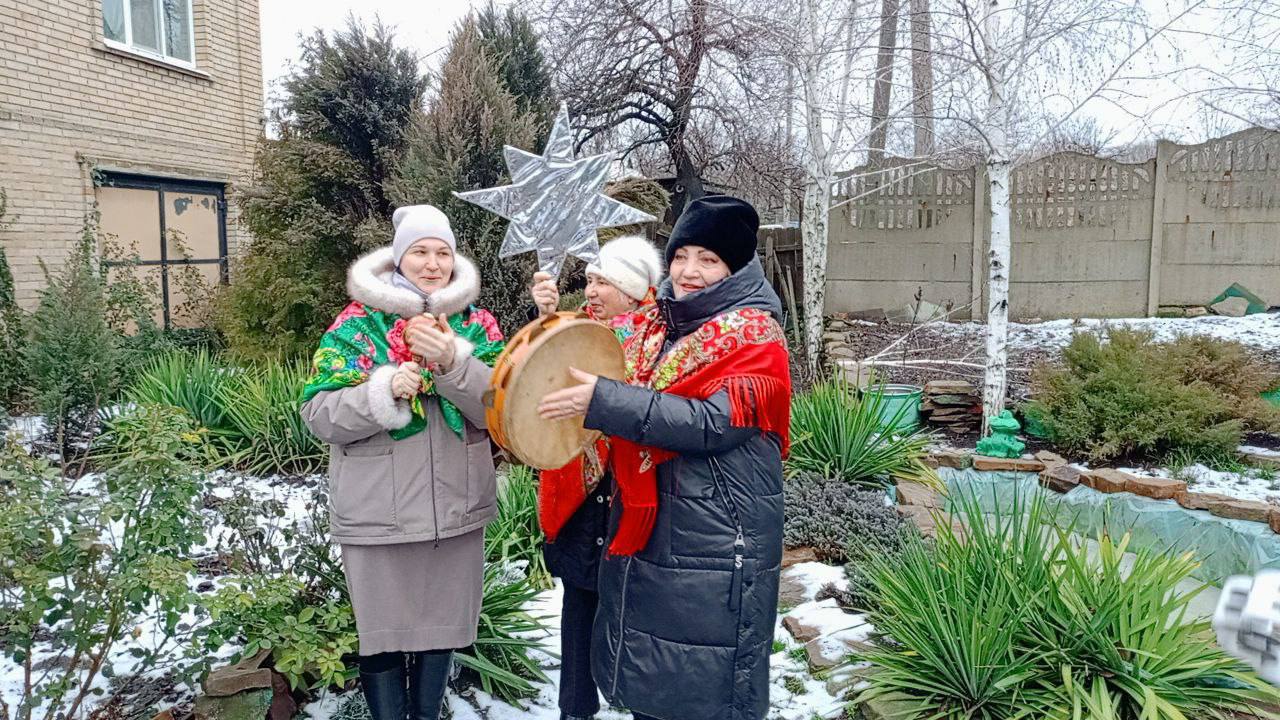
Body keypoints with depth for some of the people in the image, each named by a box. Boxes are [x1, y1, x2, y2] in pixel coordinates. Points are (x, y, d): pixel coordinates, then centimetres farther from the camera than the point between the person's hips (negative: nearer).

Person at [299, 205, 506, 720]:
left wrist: (452, 361, -25)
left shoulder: (477, 324, 2)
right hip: (378, 517, -2)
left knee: (441, 630, 17)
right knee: (382, 637, 11)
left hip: (457, 511, 2)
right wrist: (385, 391, -25)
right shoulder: (358, 323, -4)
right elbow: (319, 414, -8)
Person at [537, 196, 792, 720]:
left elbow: (713, 421, -24)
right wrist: (577, 386, 0)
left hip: (716, 545, -6)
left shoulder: (754, 335, -10)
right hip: (645, 531, 7)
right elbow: (631, 405, 19)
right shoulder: (656, 326, 9)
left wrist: (604, 401, -27)